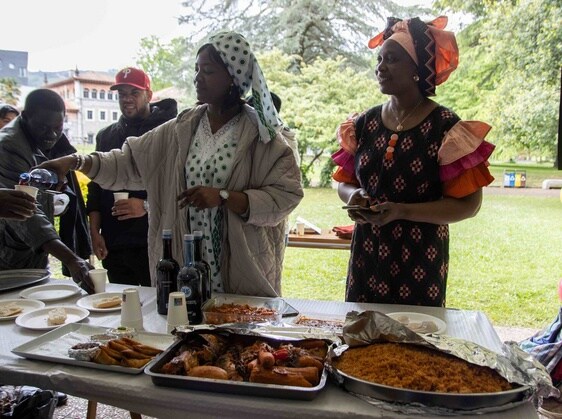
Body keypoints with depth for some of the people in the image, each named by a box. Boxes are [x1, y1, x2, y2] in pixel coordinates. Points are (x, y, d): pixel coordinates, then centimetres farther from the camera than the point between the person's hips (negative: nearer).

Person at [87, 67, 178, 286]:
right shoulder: (106, 136, 16)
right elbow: (96, 186, 16)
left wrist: (147, 206, -19)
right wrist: (95, 232, 9)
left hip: (154, 242, -5)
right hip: (114, 243, 5)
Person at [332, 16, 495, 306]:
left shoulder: (447, 128, -8)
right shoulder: (364, 125, 5)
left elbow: (468, 204, -9)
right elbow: (345, 182, 13)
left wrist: (402, 211, -21)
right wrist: (354, 196, -10)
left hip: (421, 262, -3)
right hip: (366, 259, 4)